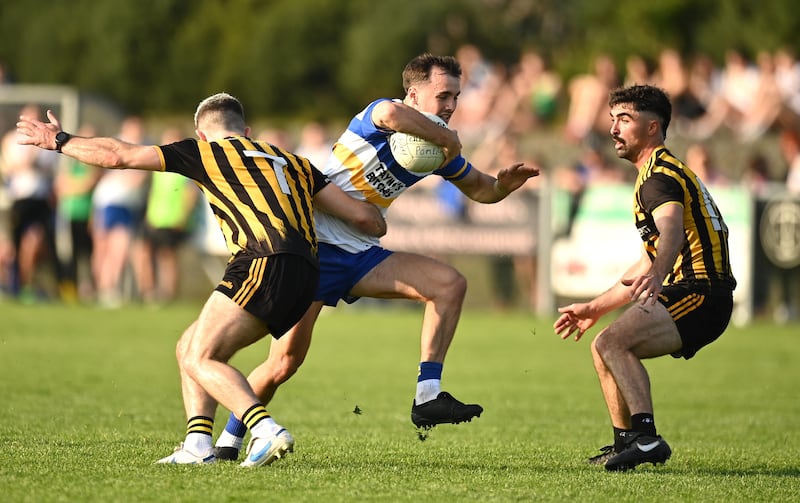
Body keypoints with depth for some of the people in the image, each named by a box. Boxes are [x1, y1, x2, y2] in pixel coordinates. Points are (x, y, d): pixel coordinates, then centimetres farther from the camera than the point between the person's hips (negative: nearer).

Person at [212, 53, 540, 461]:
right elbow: (392, 114, -41)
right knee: (285, 363, -9)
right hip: (313, 244, -7)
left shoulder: (436, 146, 8)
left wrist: (505, 183, -2)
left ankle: (428, 397, -14)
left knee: (450, 284, -11)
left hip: (361, 255, 7)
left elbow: (480, 189, 21)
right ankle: (229, 440, 12)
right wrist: (449, 140, -28)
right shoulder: (378, 114, -13)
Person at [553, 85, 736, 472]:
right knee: (605, 348, 20)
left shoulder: (660, 175, -10)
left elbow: (672, 230, -33)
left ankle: (646, 437, -36)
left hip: (699, 295, -11)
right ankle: (624, 444, 24)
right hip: (686, 294, 11)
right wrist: (595, 308, 36)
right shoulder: (656, 174, 24)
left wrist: (655, 277, -54)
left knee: (612, 341, -27)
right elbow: (648, 264, 32)